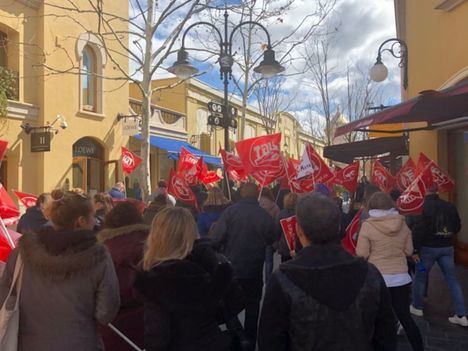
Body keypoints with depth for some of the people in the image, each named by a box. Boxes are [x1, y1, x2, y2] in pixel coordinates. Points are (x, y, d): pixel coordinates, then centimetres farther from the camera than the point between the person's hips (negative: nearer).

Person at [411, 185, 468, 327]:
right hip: (447, 248, 5)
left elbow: (420, 230, -17)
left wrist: (416, 250, -13)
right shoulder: (450, 207, 5)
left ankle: (417, 307, 21)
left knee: (420, 277, 10)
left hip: (429, 247, -5)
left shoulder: (426, 208, -11)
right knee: (452, 279, 7)